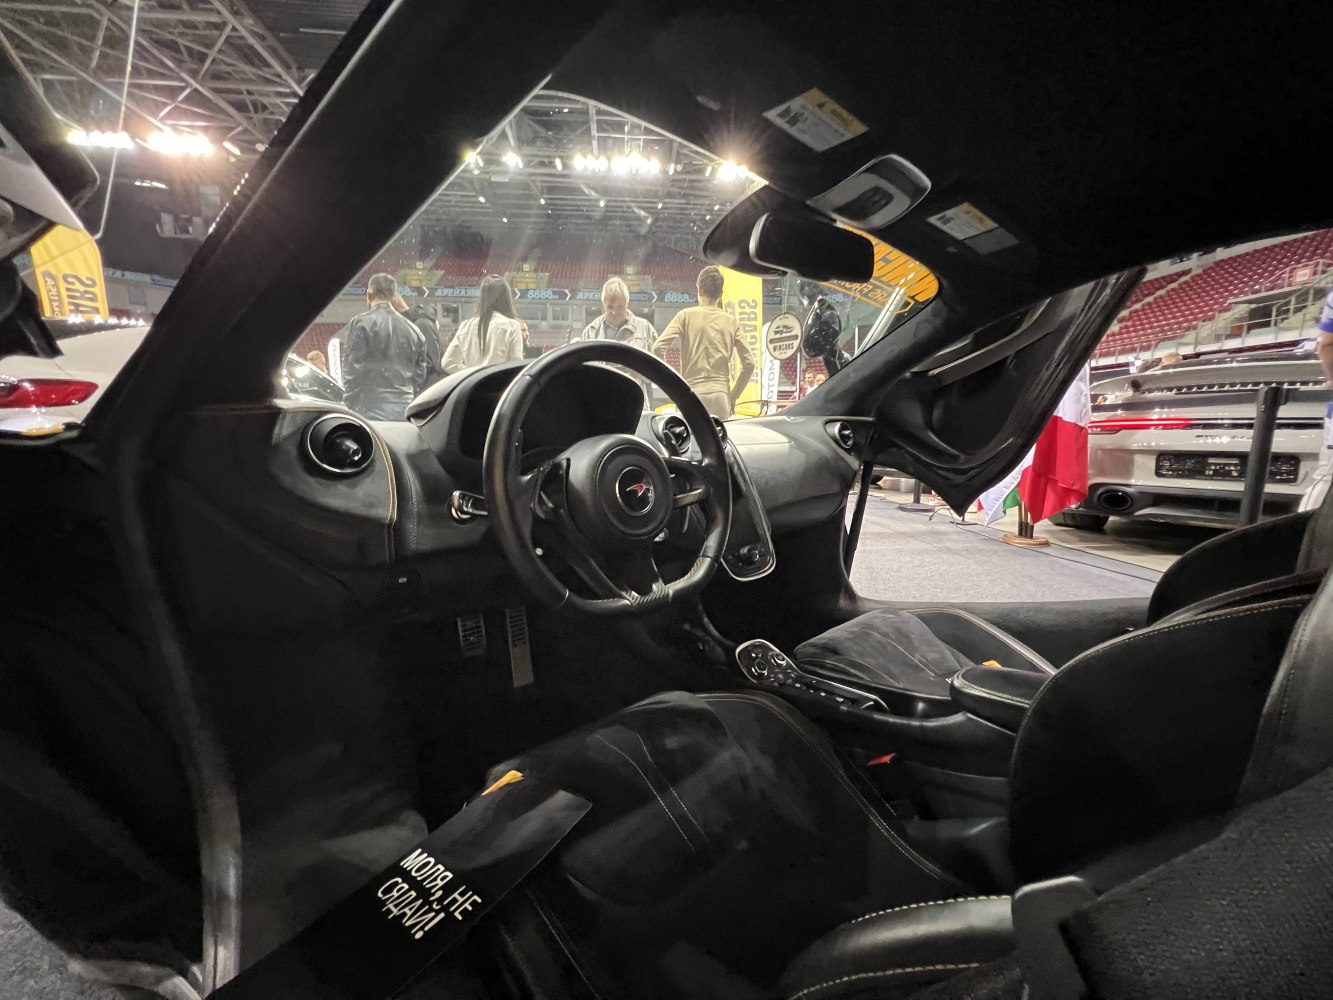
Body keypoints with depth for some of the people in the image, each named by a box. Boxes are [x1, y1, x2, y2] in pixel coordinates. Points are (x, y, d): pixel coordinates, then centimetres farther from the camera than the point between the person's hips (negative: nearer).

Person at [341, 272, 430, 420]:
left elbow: (351, 371, -6)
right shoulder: (413, 330, 14)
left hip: (372, 408, -4)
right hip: (405, 410, 5)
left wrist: (349, 407, -2)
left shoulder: (360, 324, -1)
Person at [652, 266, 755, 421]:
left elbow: (658, 347, -7)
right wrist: (733, 396, 11)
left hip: (692, 394, -2)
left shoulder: (686, 316, 1)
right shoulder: (731, 322, 7)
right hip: (721, 395, 2)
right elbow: (749, 363, 4)